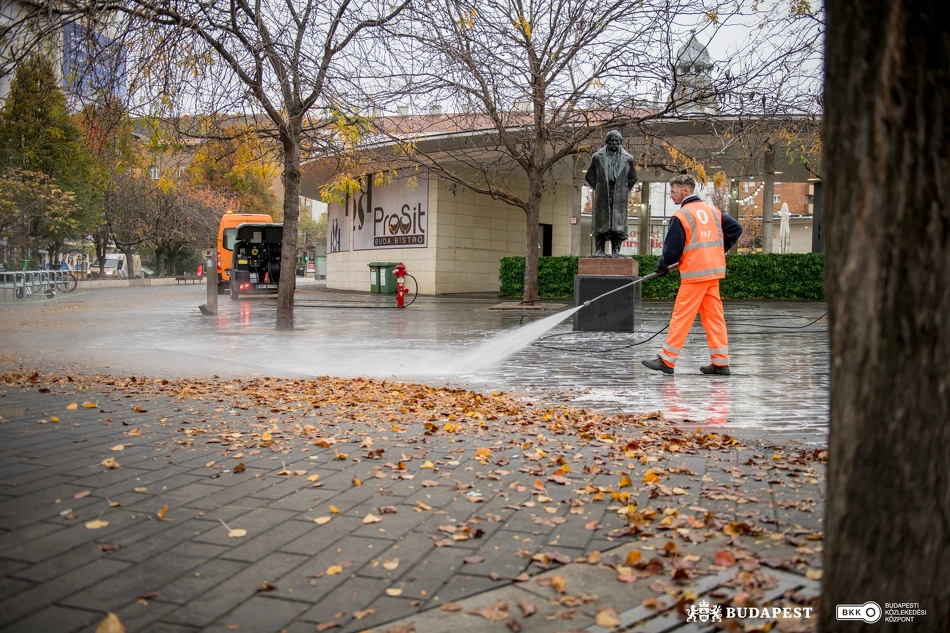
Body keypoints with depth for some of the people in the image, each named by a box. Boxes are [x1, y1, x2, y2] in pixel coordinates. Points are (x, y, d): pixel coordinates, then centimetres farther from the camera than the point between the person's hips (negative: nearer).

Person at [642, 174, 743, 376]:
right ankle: (721, 362, 11)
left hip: (694, 273, -7)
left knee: (681, 316, -3)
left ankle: (667, 360, 2)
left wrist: (662, 266, 7)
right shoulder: (712, 211, 11)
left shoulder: (681, 216, -10)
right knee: (714, 316, 9)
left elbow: (672, 249, -11)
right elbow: (736, 228, 14)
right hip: (714, 271, 7)